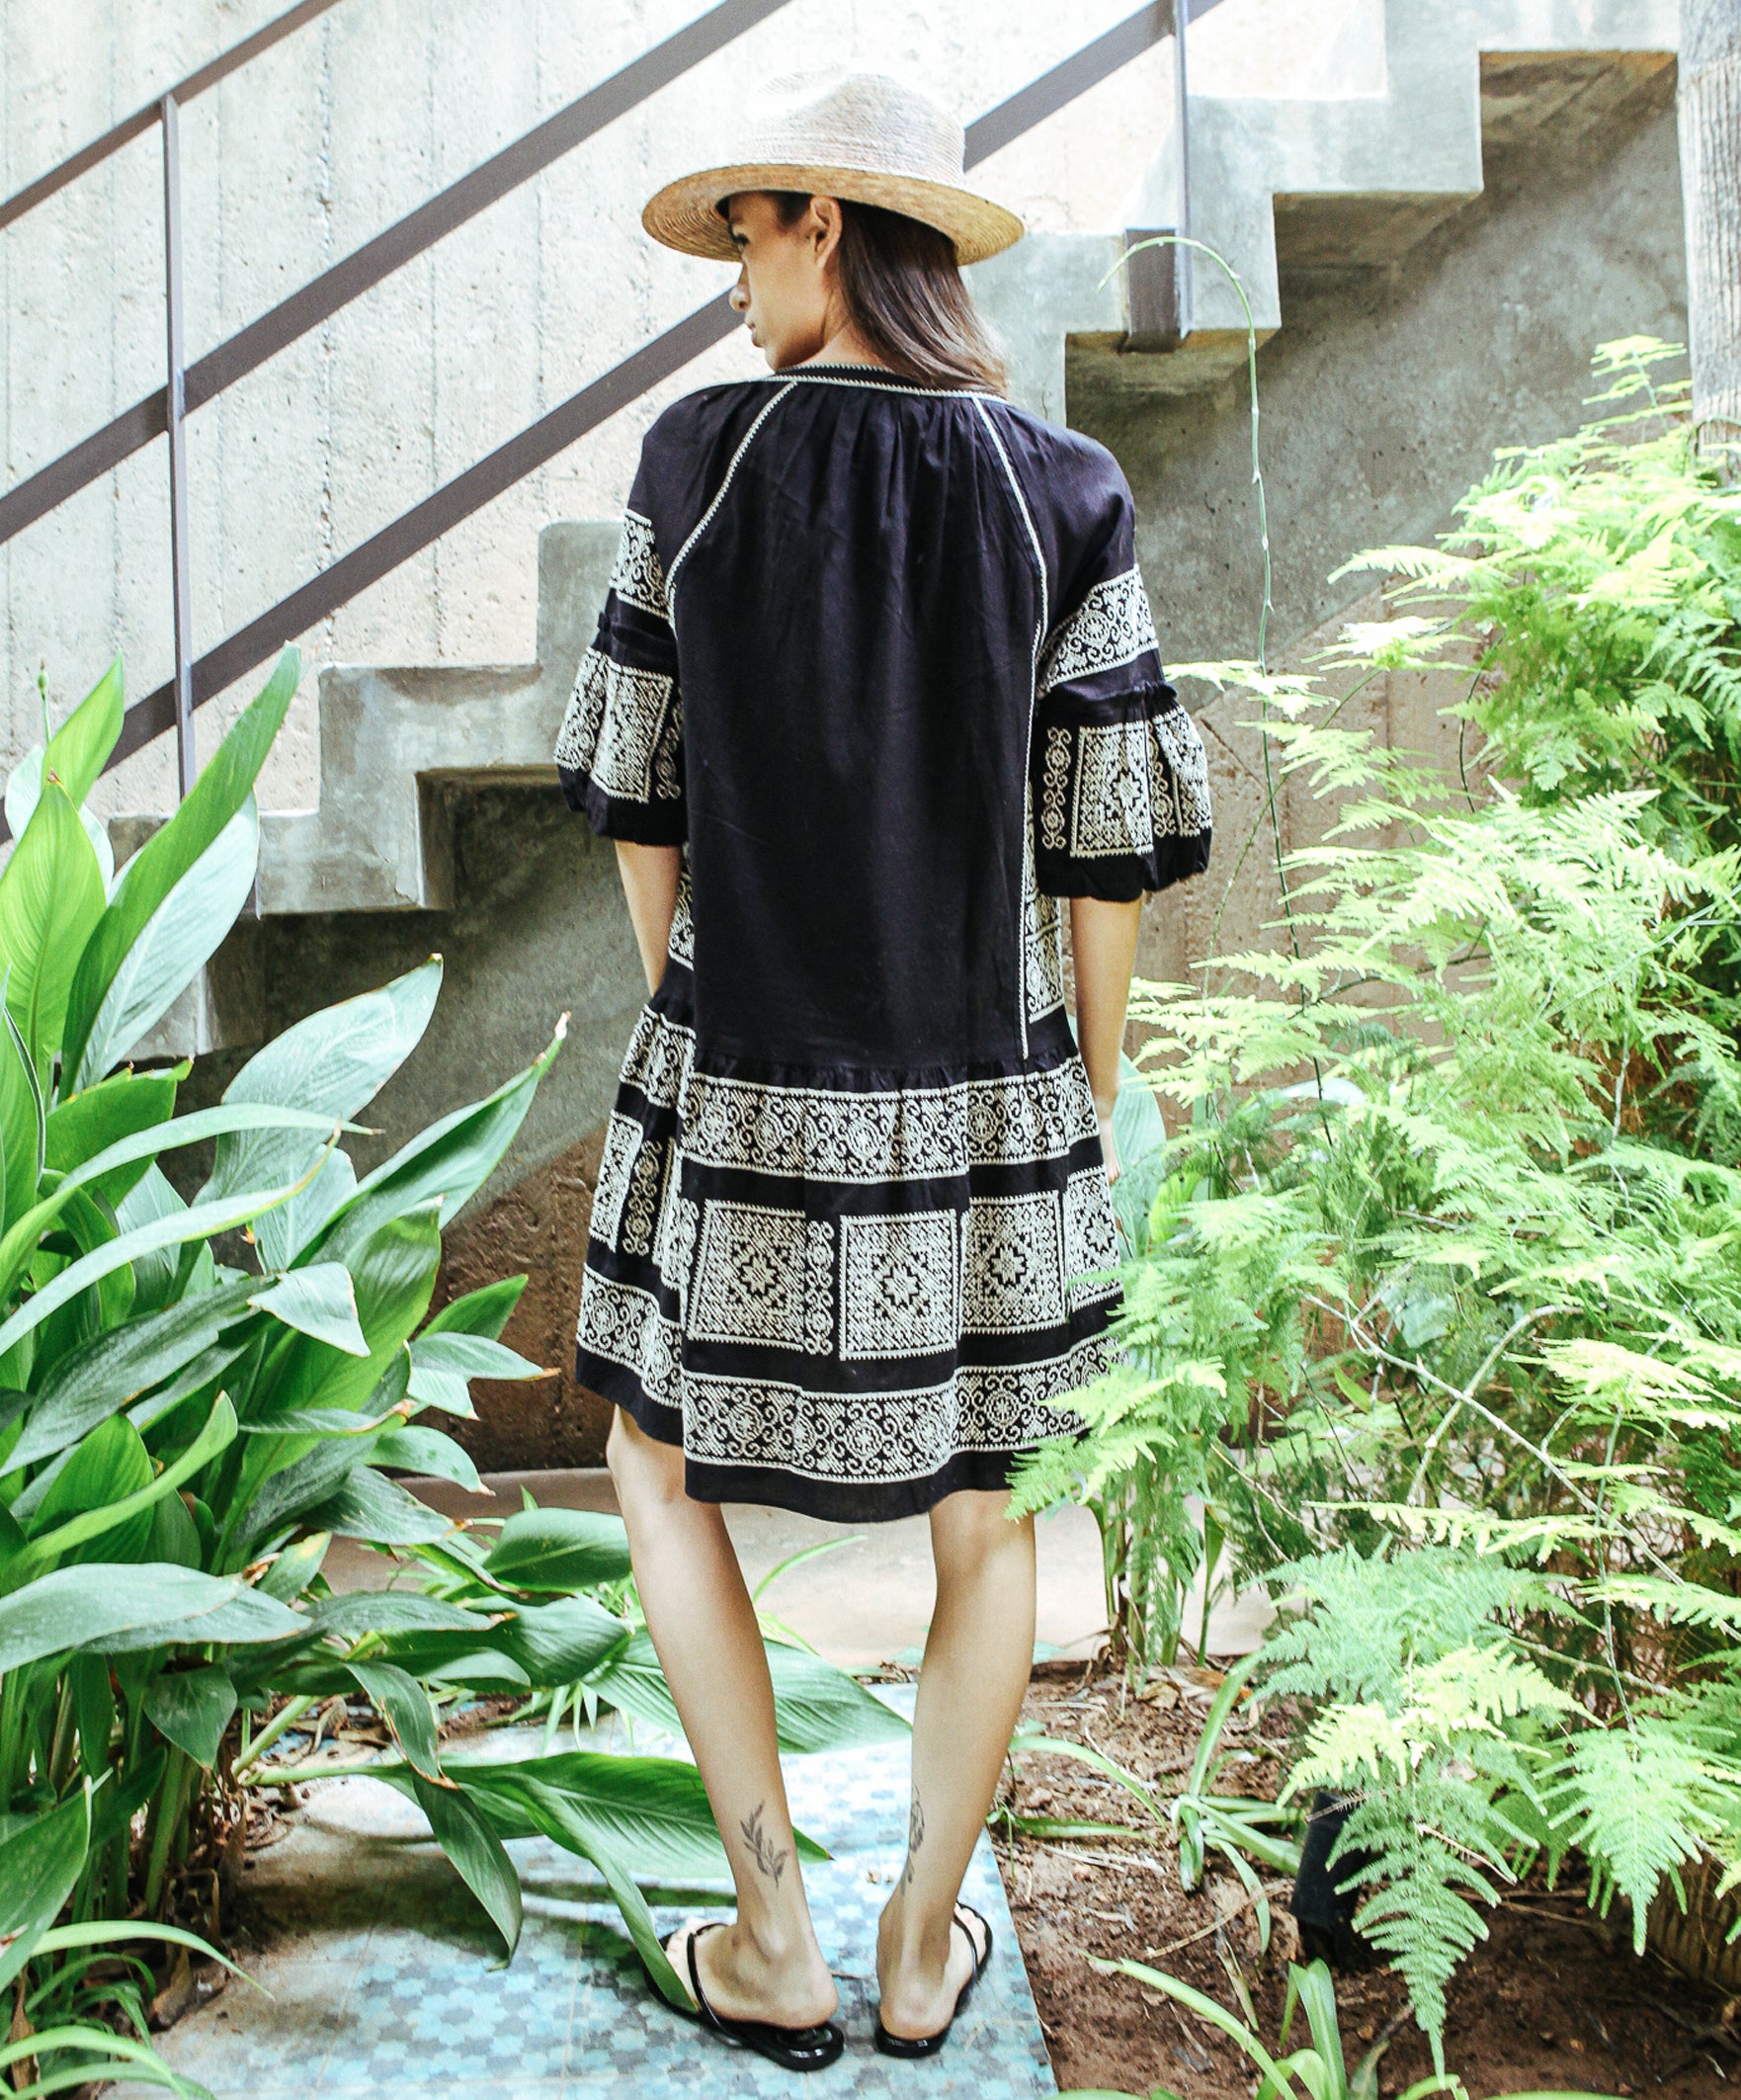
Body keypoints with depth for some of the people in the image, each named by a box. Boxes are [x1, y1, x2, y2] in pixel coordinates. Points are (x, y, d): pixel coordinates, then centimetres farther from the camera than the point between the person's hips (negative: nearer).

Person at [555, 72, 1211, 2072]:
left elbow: (639, 788, -1)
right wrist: (1093, 1099, 9)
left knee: (659, 1460, 23)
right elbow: (1106, 845, -5)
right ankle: (921, 1947, 31)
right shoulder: (1063, 494, -7)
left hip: (746, 1079, -1)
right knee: (982, 1502, 23)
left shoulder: (700, 454, -7)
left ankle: (776, 1941, 24)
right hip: (982, 1093, 1)